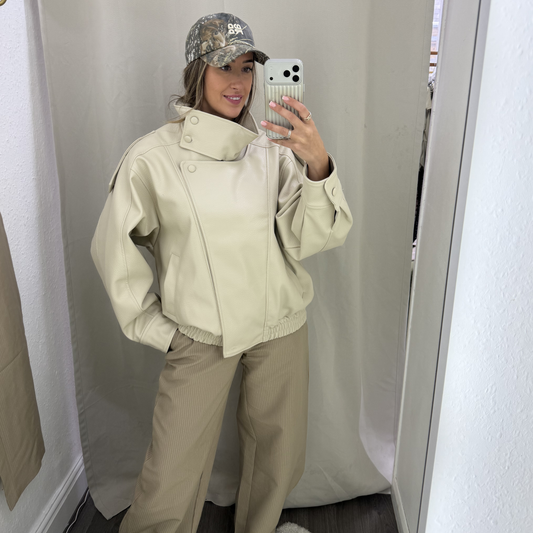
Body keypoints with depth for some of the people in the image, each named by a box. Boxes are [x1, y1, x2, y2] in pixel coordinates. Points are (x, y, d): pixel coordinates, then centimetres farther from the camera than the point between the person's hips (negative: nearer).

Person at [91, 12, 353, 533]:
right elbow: (114, 248, 1)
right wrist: (154, 328, 0)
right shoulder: (152, 156, -8)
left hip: (281, 326, 3)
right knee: (171, 479, 3)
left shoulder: (272, 149, -3)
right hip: (199, 335, -2)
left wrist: (318, 165, -25)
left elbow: (307, 239, -9)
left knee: (278, 456, 19)